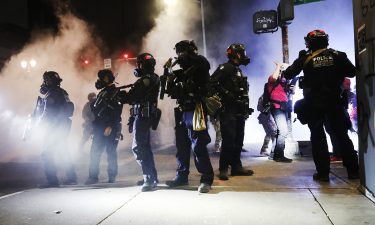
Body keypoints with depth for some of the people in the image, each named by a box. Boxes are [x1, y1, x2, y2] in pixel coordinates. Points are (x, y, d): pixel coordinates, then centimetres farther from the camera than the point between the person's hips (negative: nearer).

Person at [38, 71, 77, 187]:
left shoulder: (51, 94, -14)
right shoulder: (62, 92, 13)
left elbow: (48, 113, -16)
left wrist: (40, 122, -4)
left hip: (54, 128, -9)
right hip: (64, 126, 9)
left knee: (47, 154, -3)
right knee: (63, 151, 19)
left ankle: (52, 180, -5)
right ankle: (71, 177, 23)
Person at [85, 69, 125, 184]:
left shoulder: (117, 93, -6)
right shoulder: (102, 92, 18)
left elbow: (117, 112, -16)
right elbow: (94, 108, 22)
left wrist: (110, 126, -23)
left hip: (111, 128, -7)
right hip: (99, 127, 7)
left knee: (111, 152, -1)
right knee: (94, 152, 2)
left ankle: (112, 177, 9)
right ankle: (93, 176, 7)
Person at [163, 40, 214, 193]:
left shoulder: (199, 67, 0)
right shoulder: (181, 72, 19)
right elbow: (171, 91, 16)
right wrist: (167, 73, 5)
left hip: (194, 111, -8)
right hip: (182, 112, 8)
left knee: (198, 146, -10)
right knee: (182, 146, 11)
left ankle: (207, 179, -4)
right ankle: (182, 176, 21)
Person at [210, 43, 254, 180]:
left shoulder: (238, 71, 22)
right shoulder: (225, 68, -6)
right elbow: (212, 83, -19)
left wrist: (246, 109, 19)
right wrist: (225, 94, -20)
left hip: (239, 111, 9)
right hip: (228, 110, -9)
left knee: (238, 140, 11)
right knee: (228, 140, -10)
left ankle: (236, 166, 19)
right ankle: (223, 169, -3)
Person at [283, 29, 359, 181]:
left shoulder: (305, 58, -2)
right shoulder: (337, 55, 1)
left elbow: (288, 74, 1)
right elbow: (352, 72, 9)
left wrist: (283, 71, 21)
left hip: (313, 103, -1)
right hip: (334, 101, 2)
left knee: (318, 137, 5)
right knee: (342, 135, 10)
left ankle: (323, 172, 2)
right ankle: (353, 170, 13)